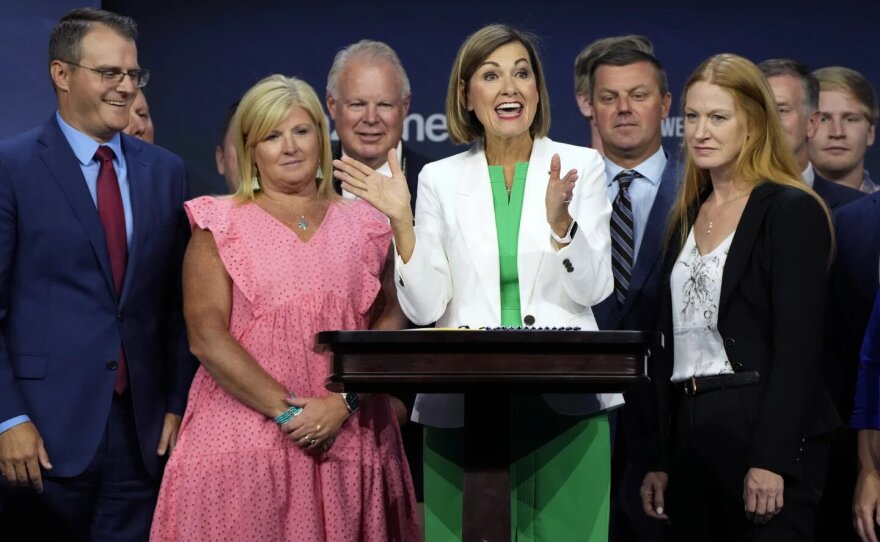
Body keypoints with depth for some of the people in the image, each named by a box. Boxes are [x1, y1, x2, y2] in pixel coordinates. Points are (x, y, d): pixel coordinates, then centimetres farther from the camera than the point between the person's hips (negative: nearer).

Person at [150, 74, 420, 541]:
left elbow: (389, 320, 5)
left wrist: (343, 403, -11)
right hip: (244, 439, -2)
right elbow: (206, 337, -6)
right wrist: (287, 411, -12)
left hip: (347, 441, 2)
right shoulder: (221, 224, 3)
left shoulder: (363, 223, 11)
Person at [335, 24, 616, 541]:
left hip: (566, 398, -1)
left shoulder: (581, 165, 4)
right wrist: (402, 221, -13)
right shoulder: (440, 178, 6)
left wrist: (559, 219, -21)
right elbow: (426, 307, 0)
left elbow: (593, 289, -5)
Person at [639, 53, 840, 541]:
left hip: (764, 431, -6)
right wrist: (659, 459, 12)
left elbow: (797, 345, -12)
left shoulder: (792, 211, -5)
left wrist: (772, 460, -19)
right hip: (691, 433, 7)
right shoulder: (687, 217, 16)